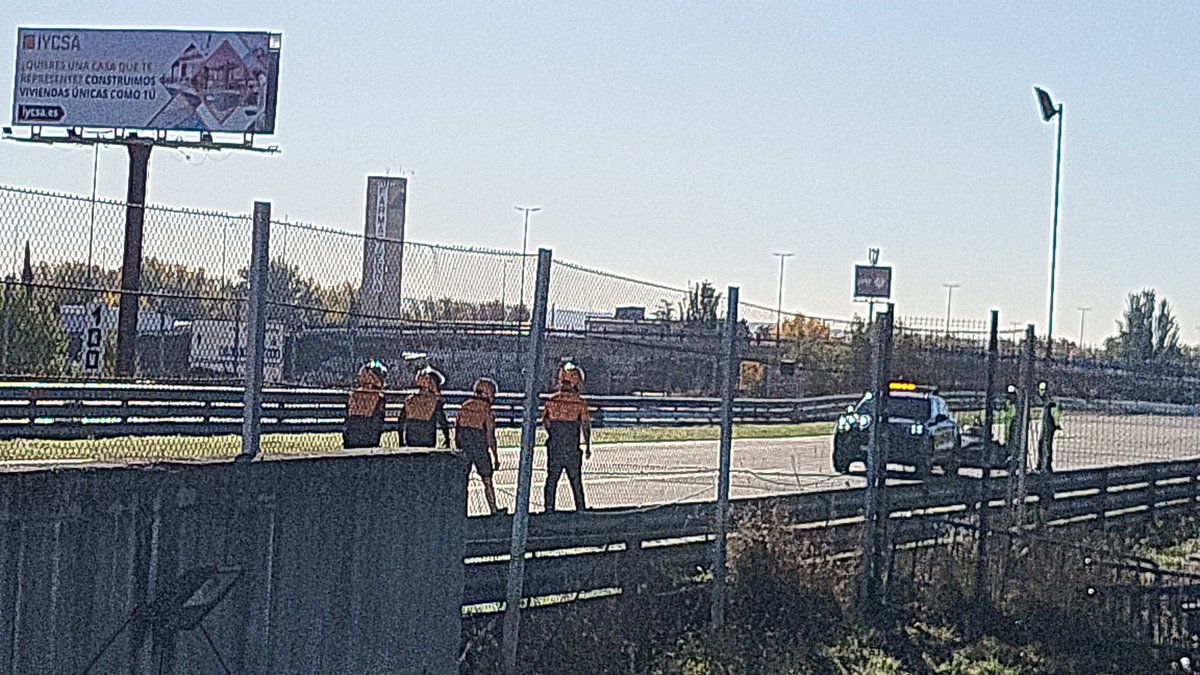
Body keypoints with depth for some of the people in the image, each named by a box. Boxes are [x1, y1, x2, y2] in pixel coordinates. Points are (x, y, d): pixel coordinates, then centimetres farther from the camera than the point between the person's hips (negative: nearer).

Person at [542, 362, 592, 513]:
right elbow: (585, 425, -8)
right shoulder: (580, 402, -9)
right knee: (576, 481, 10)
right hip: (572, 449, -1)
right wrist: (588, 446, 4)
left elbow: (545, 421, 6)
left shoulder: (552, 400, -3)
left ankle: (549, 509, 7)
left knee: (552, 479, 9)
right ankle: (581, 509, 14)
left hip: (554, 448, 1)